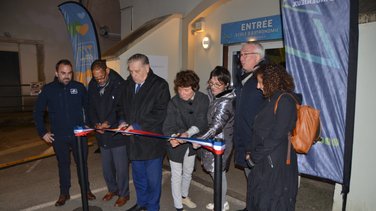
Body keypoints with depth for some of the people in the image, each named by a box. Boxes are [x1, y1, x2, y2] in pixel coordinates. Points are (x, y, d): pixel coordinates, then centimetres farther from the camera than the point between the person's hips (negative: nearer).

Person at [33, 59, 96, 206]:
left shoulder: (79, 87, -4)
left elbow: (88, 107, 6)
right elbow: (38, 112, 5)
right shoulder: (48, 89, -3)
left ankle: (86, 189, 29)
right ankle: (64, 193, 30)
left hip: (79, 134, 0)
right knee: (63, 164, 14)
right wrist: (43, 132, 1)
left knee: (82, 163, 11)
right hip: (58, 136, 0)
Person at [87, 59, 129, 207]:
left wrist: (108, 122, -20)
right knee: (106, 166, 18)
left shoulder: (119, 84, -14)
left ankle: (123, 194, 24)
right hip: (102, 134, 6)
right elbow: (91, 107, 8)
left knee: (120, 166, 4)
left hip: (117, 132, -6)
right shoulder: (92, 85, 5)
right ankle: (112, 189, 40)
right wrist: (96, 124, -6)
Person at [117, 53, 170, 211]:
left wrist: (137, 126, -19)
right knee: (138, 176, 21)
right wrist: (123, 121, 0)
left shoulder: (160, 85, -11)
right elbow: (123, 107, 20)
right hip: (134, 140, 6)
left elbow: (160, 113, -18)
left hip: (151, 140, -6)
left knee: (153, 179, 8)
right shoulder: (128, 85, 9)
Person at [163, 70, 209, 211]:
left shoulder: (203, 99, -15)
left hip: (192, 143, 4)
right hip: (176, 144, -3)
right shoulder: (174, 102, -19)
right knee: (176, 176, 8)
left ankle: (184, 196, 49)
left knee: (188, 172, 24)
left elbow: (201, 122, -20)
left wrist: (188, 133, -37)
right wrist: (172, 137, -45)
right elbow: (168, 125, -24)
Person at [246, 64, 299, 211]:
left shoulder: (285, 101, -16)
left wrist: (254, 156, -13)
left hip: (277, 165, -9)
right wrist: (251, 152, 6)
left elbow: (277, 137, -20)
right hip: (263, 161, 9)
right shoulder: (271, 100, 12)